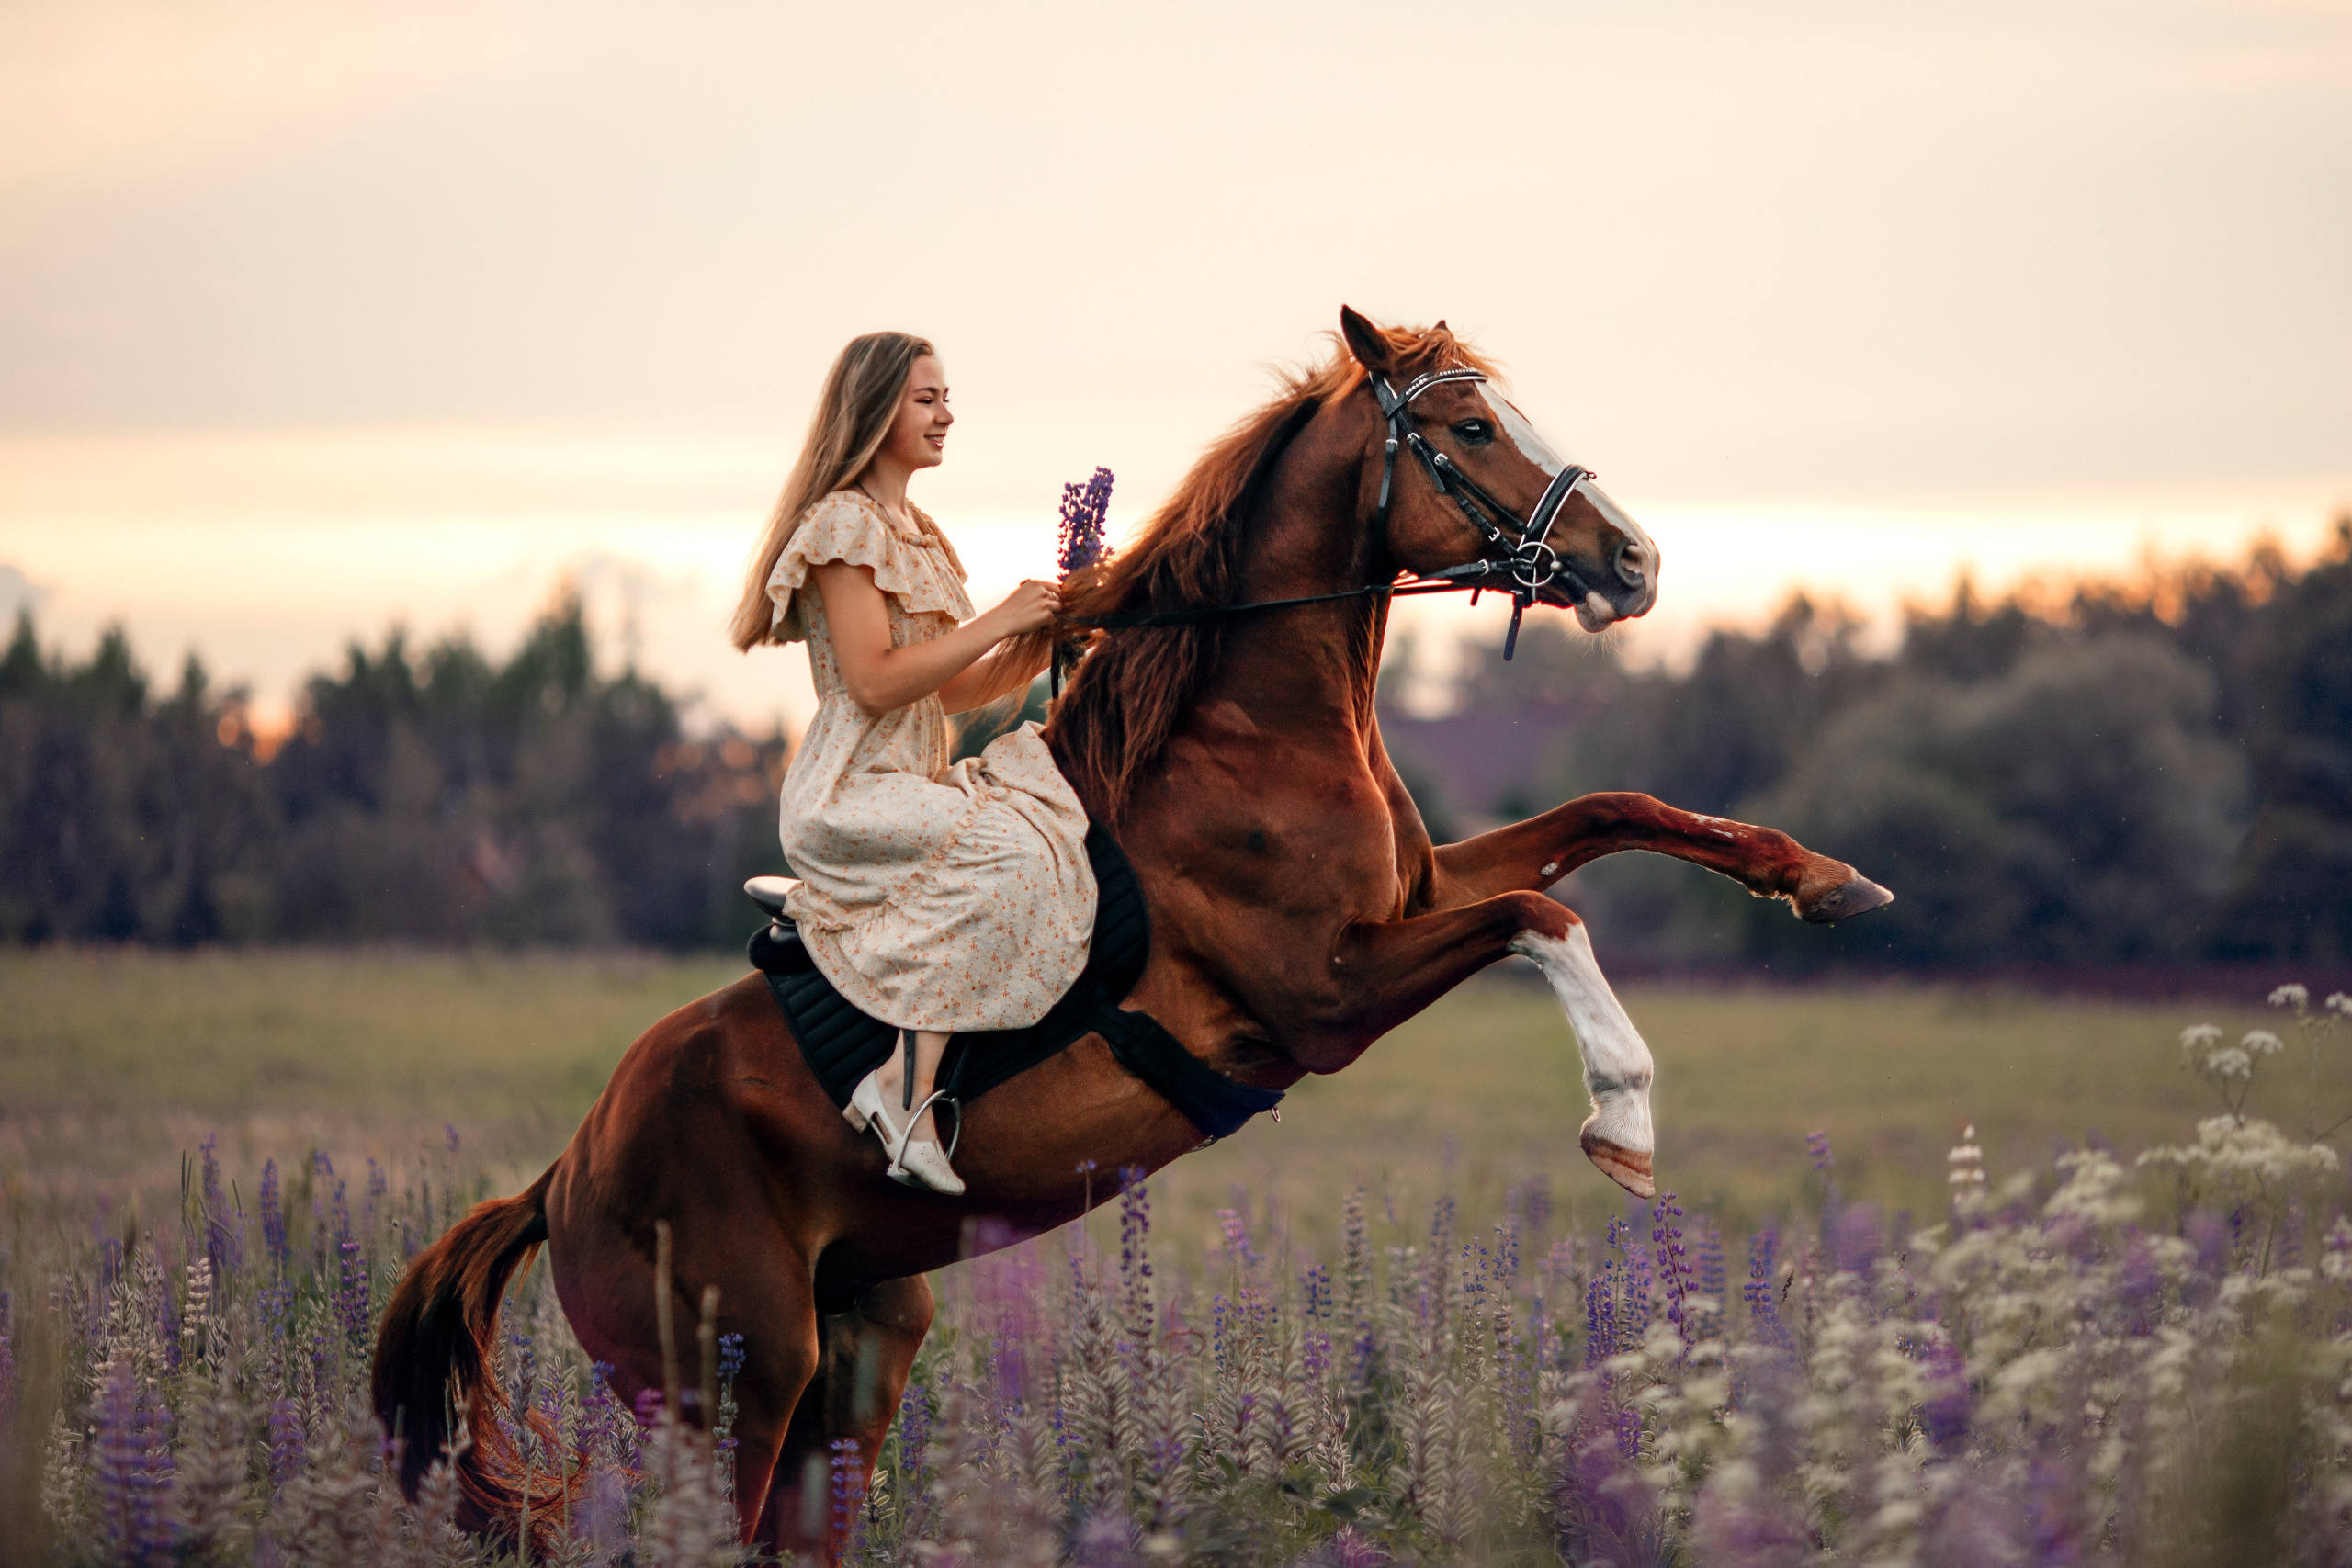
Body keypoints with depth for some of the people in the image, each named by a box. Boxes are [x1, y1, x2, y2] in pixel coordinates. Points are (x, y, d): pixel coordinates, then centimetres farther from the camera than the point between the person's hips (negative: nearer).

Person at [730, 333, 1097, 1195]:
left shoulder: (917, 534, 20)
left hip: (917, 788, 9)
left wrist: (1040, 640, 3)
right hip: (849, 793, -9)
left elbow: (953, 691, 19)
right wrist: (998, 622, -14)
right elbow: (875, 681, -18)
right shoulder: (844, 524, -9)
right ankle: (908, 1090, -32)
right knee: (1004, 850, -32)